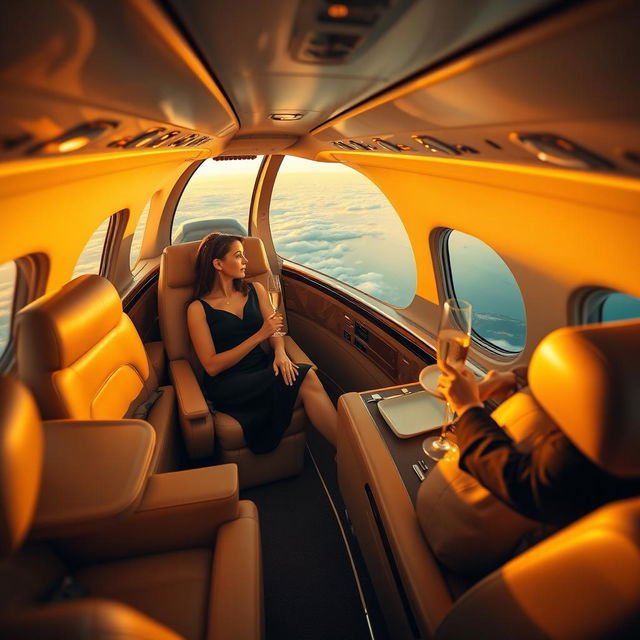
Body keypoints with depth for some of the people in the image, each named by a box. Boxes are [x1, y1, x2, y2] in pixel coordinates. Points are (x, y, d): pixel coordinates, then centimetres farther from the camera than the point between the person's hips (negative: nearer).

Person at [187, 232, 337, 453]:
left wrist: (280, 352, -15)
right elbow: (211, 366, -9)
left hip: (262, 371, 4)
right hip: (226, 386, -4)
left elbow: (275, 332, 10)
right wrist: (259, 336, -16)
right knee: (305, 378, -28)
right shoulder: (198, 308, -4)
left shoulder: (255, 290, 12)